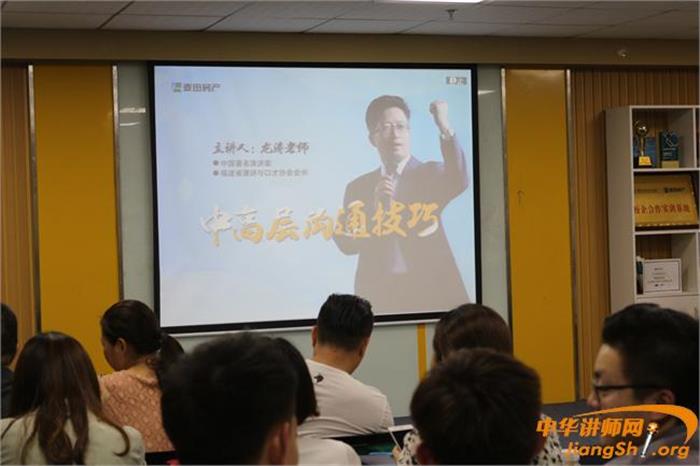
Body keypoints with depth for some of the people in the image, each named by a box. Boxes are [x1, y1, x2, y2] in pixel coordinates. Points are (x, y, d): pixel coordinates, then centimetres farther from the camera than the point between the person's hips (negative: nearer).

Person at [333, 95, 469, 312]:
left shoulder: (431, 174, 7)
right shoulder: (358, 187, 13)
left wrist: (445, 129, -27)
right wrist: (375, 206, -11)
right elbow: (346, 243, 4)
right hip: (377, 294, 2)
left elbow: (459, 182, -15)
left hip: (431, 291, -2)